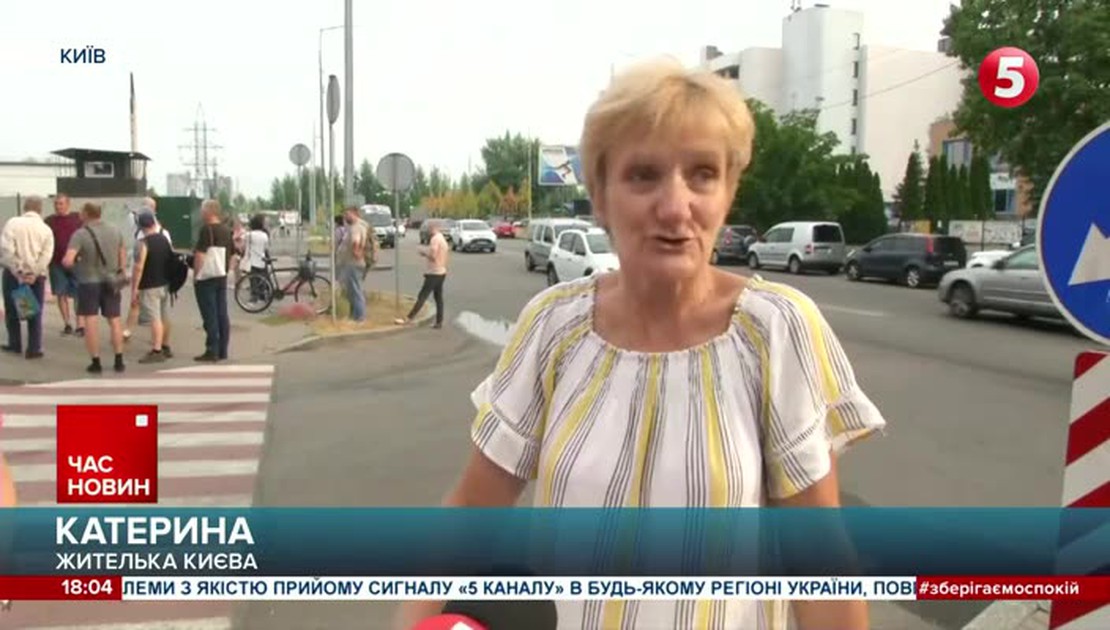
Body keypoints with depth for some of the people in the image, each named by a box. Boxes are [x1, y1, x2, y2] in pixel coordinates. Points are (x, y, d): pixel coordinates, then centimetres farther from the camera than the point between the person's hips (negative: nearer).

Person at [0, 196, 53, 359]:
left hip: (13, 273, -1)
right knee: (35, 313, 7)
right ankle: (34, 349, 5)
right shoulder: (46, 229, 0)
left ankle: (15, 345, 23)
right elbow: (46, 255, -11)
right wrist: (33, 273, -12)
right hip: (36, 276, 1)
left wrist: (17, 271, -10)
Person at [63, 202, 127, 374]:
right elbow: (122, 254, 12)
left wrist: (70, 262, 1)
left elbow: (68, 261, -21)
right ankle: (119, 361, 11)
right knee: (114, 320, 10)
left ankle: (96, 362, 4)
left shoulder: (80, 234, -13)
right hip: (111, 281, 4)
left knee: (90, 321, 3)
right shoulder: (115, 231, 2)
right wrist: (122, 273, 23)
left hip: (89, 282, -4)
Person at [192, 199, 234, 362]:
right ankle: (222, 351, 11)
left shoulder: (207, 229, -13)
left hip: (207, 277, -7)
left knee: (210, 316, -5)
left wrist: (195, 275, -9)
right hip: (222, 276, 8)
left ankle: (212, 352, -3)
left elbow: (199, 254, -16)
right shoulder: (226, 230, 11)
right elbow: (231, 253, 17)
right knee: (222, 314, 8)